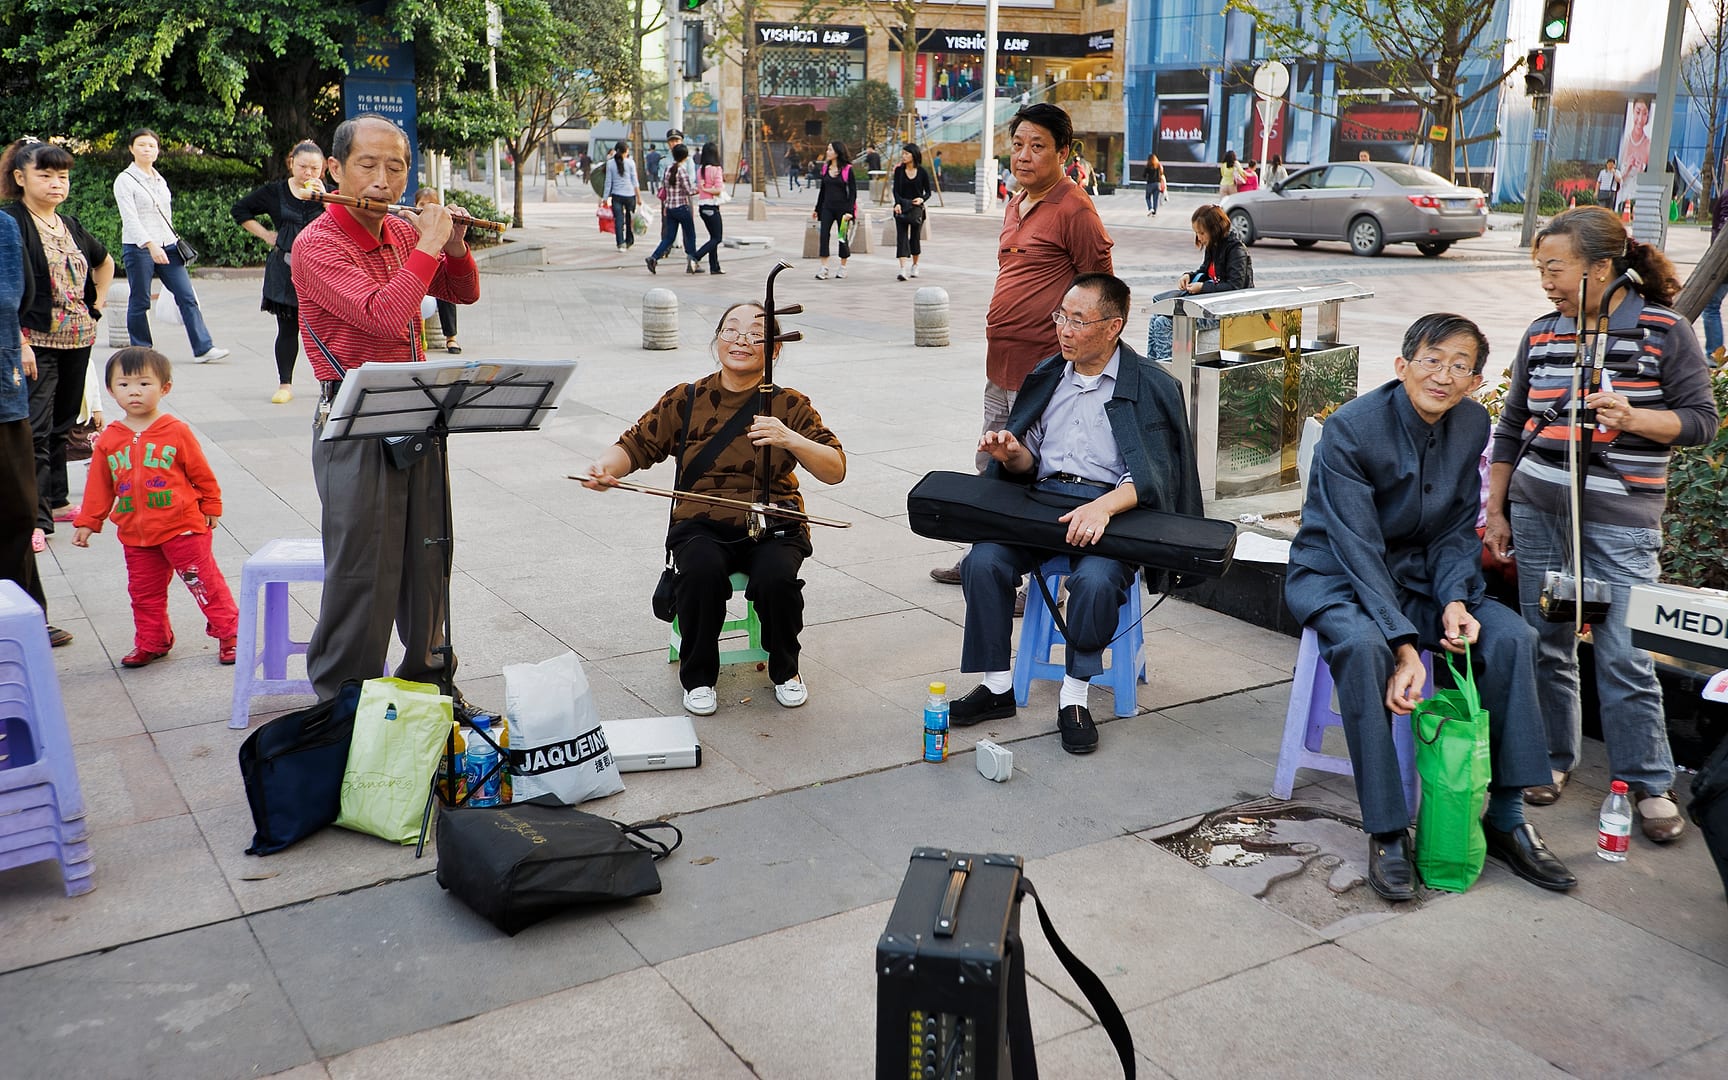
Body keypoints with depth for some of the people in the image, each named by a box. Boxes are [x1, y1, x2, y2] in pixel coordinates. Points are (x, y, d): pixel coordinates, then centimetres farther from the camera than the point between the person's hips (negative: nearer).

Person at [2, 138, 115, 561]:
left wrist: (97, 305, 20)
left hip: (77, 341, 7)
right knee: (36, 428, -10)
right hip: (35, 342, -7)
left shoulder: (70, 226, 13)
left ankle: (56, 498, 29)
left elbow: (105, 262, 33)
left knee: (62, 423, 16)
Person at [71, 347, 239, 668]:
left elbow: (202, 474, 1)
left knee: (204, 582, 0)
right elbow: (99, 486, 11)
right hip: (135, 533, 4)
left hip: (183, 527, -4)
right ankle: (151, 642, 28)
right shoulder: (109, 440, 4)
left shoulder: (177, 431, -6)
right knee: (144, 592, 13)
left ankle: (229, 632, 11)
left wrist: (211, 508, 6)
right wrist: (87, 522, 11)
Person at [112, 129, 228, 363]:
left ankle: (203, 348, -7)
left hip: (167, 247, 6)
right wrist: (151, 245, -25)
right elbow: (130, 219, -14)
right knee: (139, 302, 1)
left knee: (187, 296, -4)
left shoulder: (160, 181, 16)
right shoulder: (125, 180, -4)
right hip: (138, 248, -6)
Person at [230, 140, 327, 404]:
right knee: (287, 328, 3)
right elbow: (239, 210, 17)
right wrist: (265, 234, 9)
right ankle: (285, 385, 10)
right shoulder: (275, 192, 6)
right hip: (284, 270, 1)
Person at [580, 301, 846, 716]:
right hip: (702, 526, 1)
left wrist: (790, 439, -24)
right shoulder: (685, 400, 8)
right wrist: (606, 465, -18)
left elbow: (835, 471, -5)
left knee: (777, 577, -31)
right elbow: (637, 444, 5)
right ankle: (698, 676, -6)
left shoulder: (789, 405, 3)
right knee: (702, 572, -32)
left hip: (773, 527, 0)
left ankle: (785, 669, 1)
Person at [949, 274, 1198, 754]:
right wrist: (1012, 453, -6)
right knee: (983, 561, -22)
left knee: (1095, 580, -34)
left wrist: (1103, 507, -29)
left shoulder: (1151, 387, 0)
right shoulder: (1047, 378, 17)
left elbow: (1152, 475, -11)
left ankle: (1075, 696, -13)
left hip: (1114, 504, -4)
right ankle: (997, 685, -8)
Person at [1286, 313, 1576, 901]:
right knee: (1362, 645, -37)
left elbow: (1457, 531, 4)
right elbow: (1358, 550, -27)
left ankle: (1505, 818, -5)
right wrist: (1405, 647, -35)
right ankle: (1387, 832, -26)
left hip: (1419, 571, 6)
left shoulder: (1472, 424, -3)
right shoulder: (1351, 429, -22)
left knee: (1512, 637, -17)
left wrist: (1455, 601, -16)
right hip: (1335, 576, -5)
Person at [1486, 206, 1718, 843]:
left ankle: (1649, 783, 9)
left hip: (1620, 517, -4)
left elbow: (1701, 420, -1)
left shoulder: (1665, 332, -3)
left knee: (1623, 654, -5)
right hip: (1536, 509, 4)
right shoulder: (1540, 336, 9)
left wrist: (1634, 418, -20)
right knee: (1546, 642, 8)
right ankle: (1553, 760, 24)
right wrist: (1496, 512, 13)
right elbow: (1512, 430, 15)